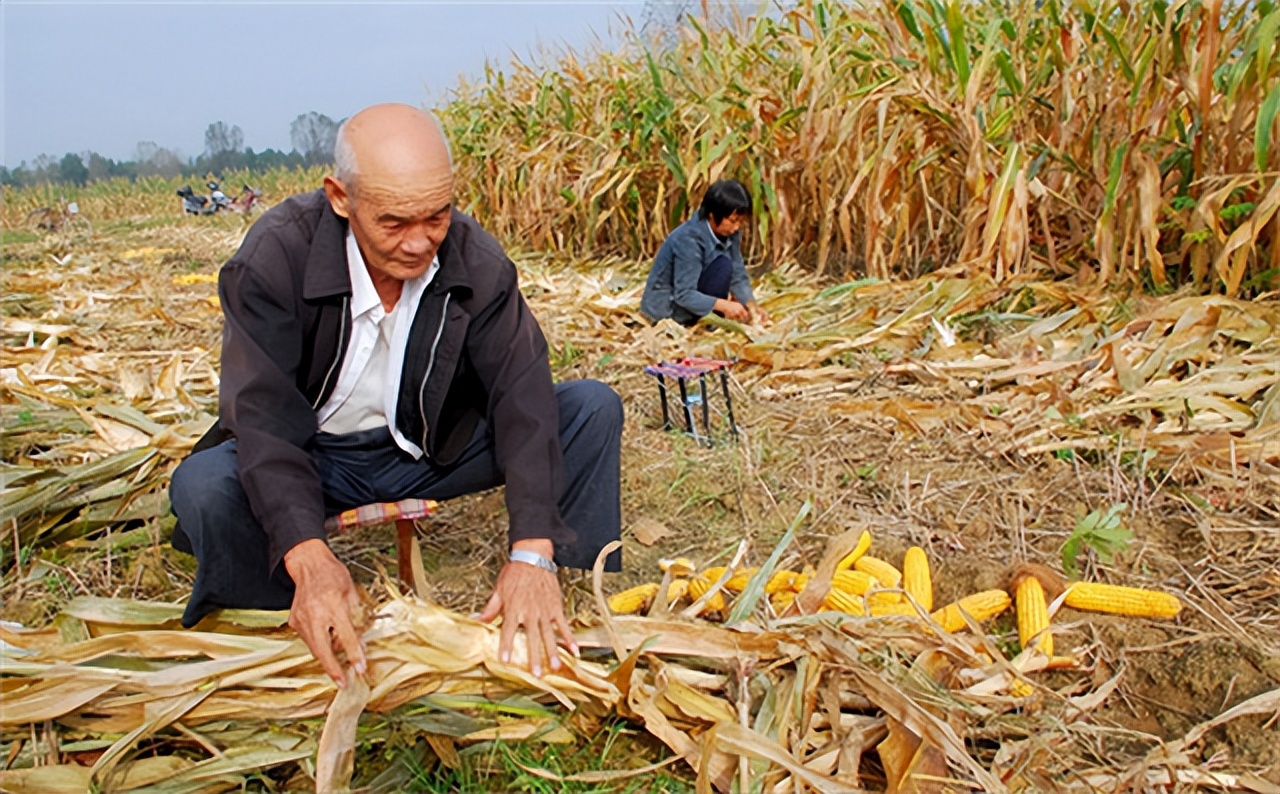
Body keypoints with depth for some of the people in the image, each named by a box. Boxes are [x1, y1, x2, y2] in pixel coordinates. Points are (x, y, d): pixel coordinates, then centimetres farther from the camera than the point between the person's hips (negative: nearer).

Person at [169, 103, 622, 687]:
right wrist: (308, 557, -45)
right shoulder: (275, 254, -22)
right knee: (204, 486, -34)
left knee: (592, 409, -15)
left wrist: (531, 555, -36)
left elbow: (523, 396, -23)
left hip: (431, 449, 2)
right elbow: (262, 413, -29)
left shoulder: (477, 261, -16)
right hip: (310, 457, -1)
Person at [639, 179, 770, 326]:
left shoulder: (729, 232, -6)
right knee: (723, 266, -24)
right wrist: (723, 305, -38)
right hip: (665, 307, -8)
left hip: (690, 297, 8)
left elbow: (738, 276, -5)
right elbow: (684, 295, -29)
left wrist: (751, 305, -21)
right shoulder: (688, 239, -28)